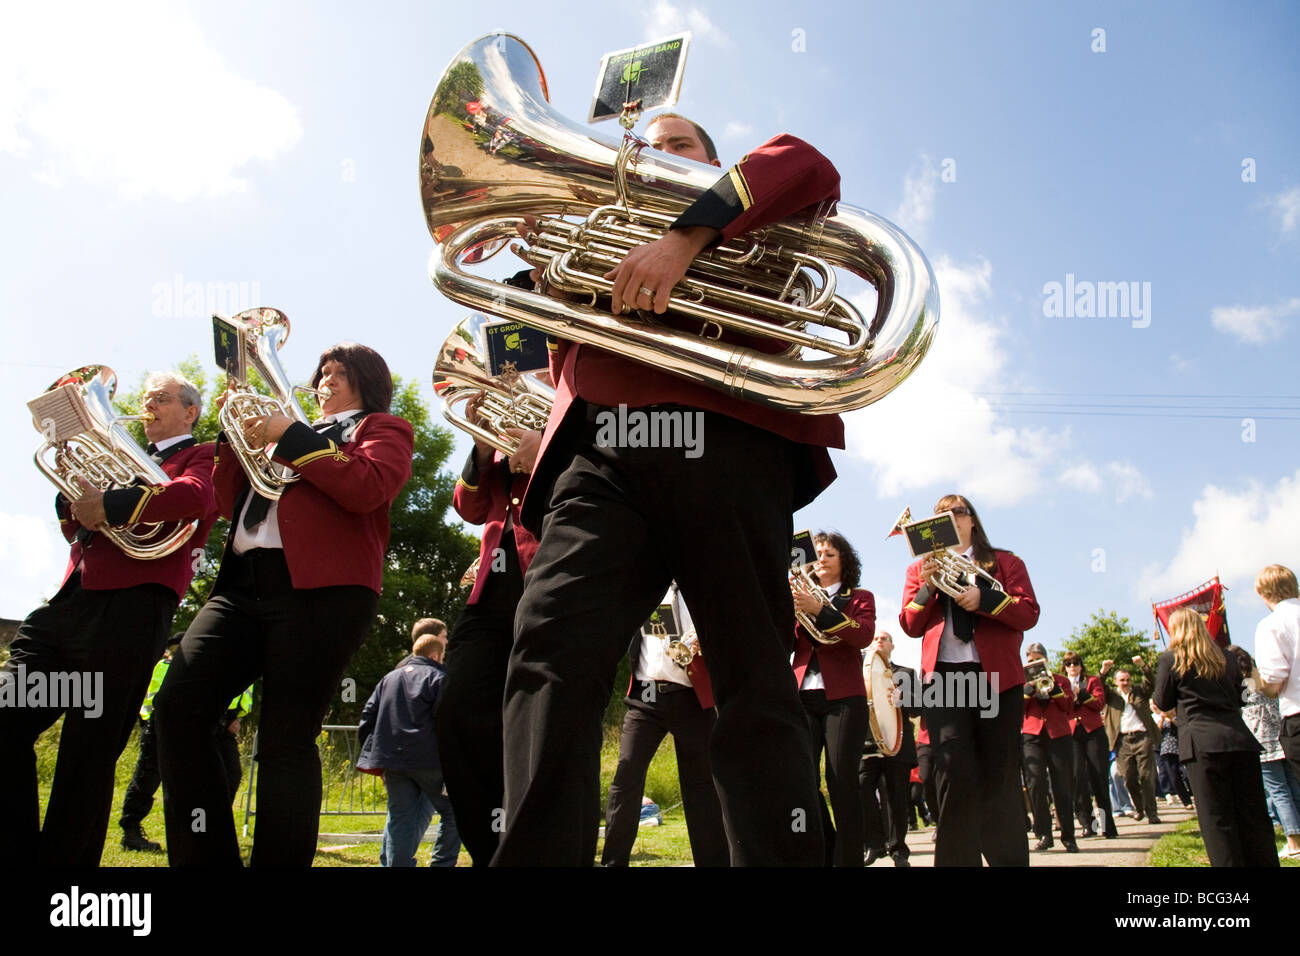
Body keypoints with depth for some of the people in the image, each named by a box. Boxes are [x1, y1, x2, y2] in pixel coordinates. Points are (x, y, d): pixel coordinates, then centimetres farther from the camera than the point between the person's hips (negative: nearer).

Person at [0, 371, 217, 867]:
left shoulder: (201, 457, 7)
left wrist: (109, 504, -22)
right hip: (71, 600, 7)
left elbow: (194, 497, -17)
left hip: (130, 607, -7)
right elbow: (75, 528, 25)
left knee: (89, 753, -5)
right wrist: (76, 489, 5)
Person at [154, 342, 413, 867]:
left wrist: (291, 436, -6)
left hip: (320, 590, -6)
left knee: (286, 739, -9)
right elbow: (233, 503, 26)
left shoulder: (382, 428, 13)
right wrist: (236, 435, 14)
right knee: (176, 706, -10)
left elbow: (368, 488, -9)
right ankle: (205, 856, -2)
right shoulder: (302, 433, 31)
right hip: (243, 586, 6)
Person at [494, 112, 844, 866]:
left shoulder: (745, 227, 26)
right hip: (602, 459, 3)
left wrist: (689, 236, -10)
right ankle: (537, 853, -22)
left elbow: (809, 170, 4)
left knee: (756, 685, -8)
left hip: (726, 446, -2)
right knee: (553, 652, -19)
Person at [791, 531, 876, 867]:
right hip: (802, 695, 3)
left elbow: (864, 635, -9)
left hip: (843, 697, -2)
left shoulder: (859, 597, 12)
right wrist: (787, 609, -9)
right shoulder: (802, 596, 20)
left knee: (842, 779, -9)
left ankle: (849, 857, -3)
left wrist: (819, 610, -20)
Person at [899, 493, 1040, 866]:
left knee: (998, 778, 1)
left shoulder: (1005, 562, 14)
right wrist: (927, 587, -7)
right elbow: (910, 625, 10)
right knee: (956, 775, -11)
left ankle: (1008, 858, 10)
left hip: (997, 676, 0)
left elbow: (1029, 613, 1)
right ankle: (957, 858, -4)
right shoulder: (920, 568, 19)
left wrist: (984, 599, -16)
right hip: (943, 676, 0)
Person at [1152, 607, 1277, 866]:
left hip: (1203, 744, -5)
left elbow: (1163, 704, 5)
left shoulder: (1170, 660, 0)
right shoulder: (1226, 659, 16)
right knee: (1254, 815, 8)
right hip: (1240, 739, 5)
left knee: (1217, 819, -2)